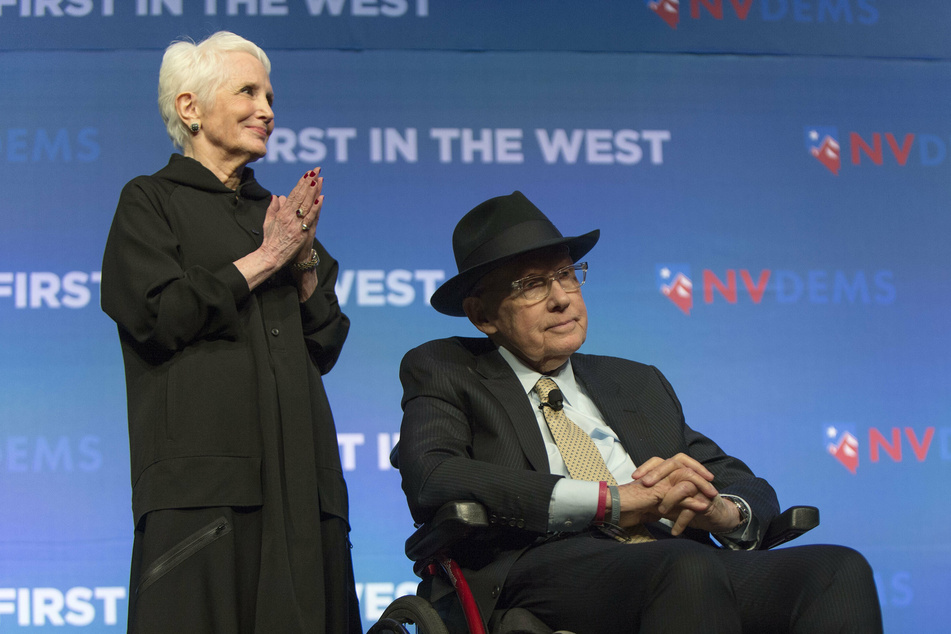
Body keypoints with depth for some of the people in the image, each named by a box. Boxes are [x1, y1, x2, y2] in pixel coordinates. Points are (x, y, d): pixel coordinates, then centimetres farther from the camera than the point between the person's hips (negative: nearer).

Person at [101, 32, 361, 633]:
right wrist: (265, 258, -4)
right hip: (205, 464, -5)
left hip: (298, 466, 5)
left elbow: (326, 346, 18)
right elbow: (156, 317, -8)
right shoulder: (150, 200, 7)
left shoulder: (275, 211, 23)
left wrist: (305, 259, 2)